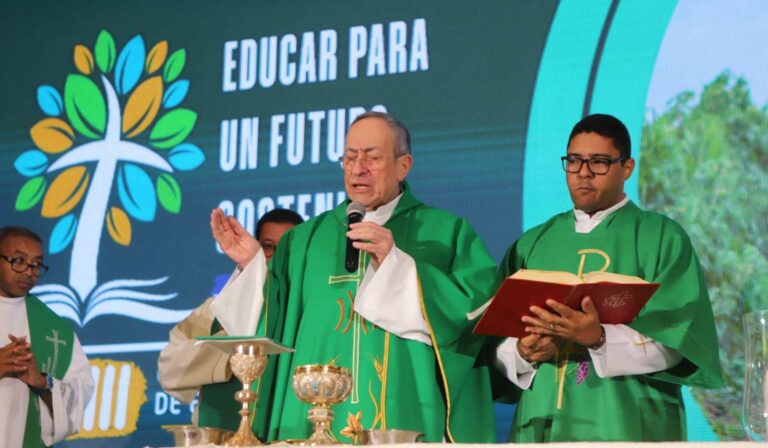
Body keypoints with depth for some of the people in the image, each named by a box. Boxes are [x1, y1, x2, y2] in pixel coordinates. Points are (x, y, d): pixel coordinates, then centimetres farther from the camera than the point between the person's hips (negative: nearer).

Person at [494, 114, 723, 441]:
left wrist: (600, 338, -24)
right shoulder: (532, 244, 10)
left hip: (627, 424, -3)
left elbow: (677, 341, -10)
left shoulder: (662, 238, 0)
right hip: (542, 422, 3)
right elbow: (498, 341, 6)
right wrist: (523, 353, -15)